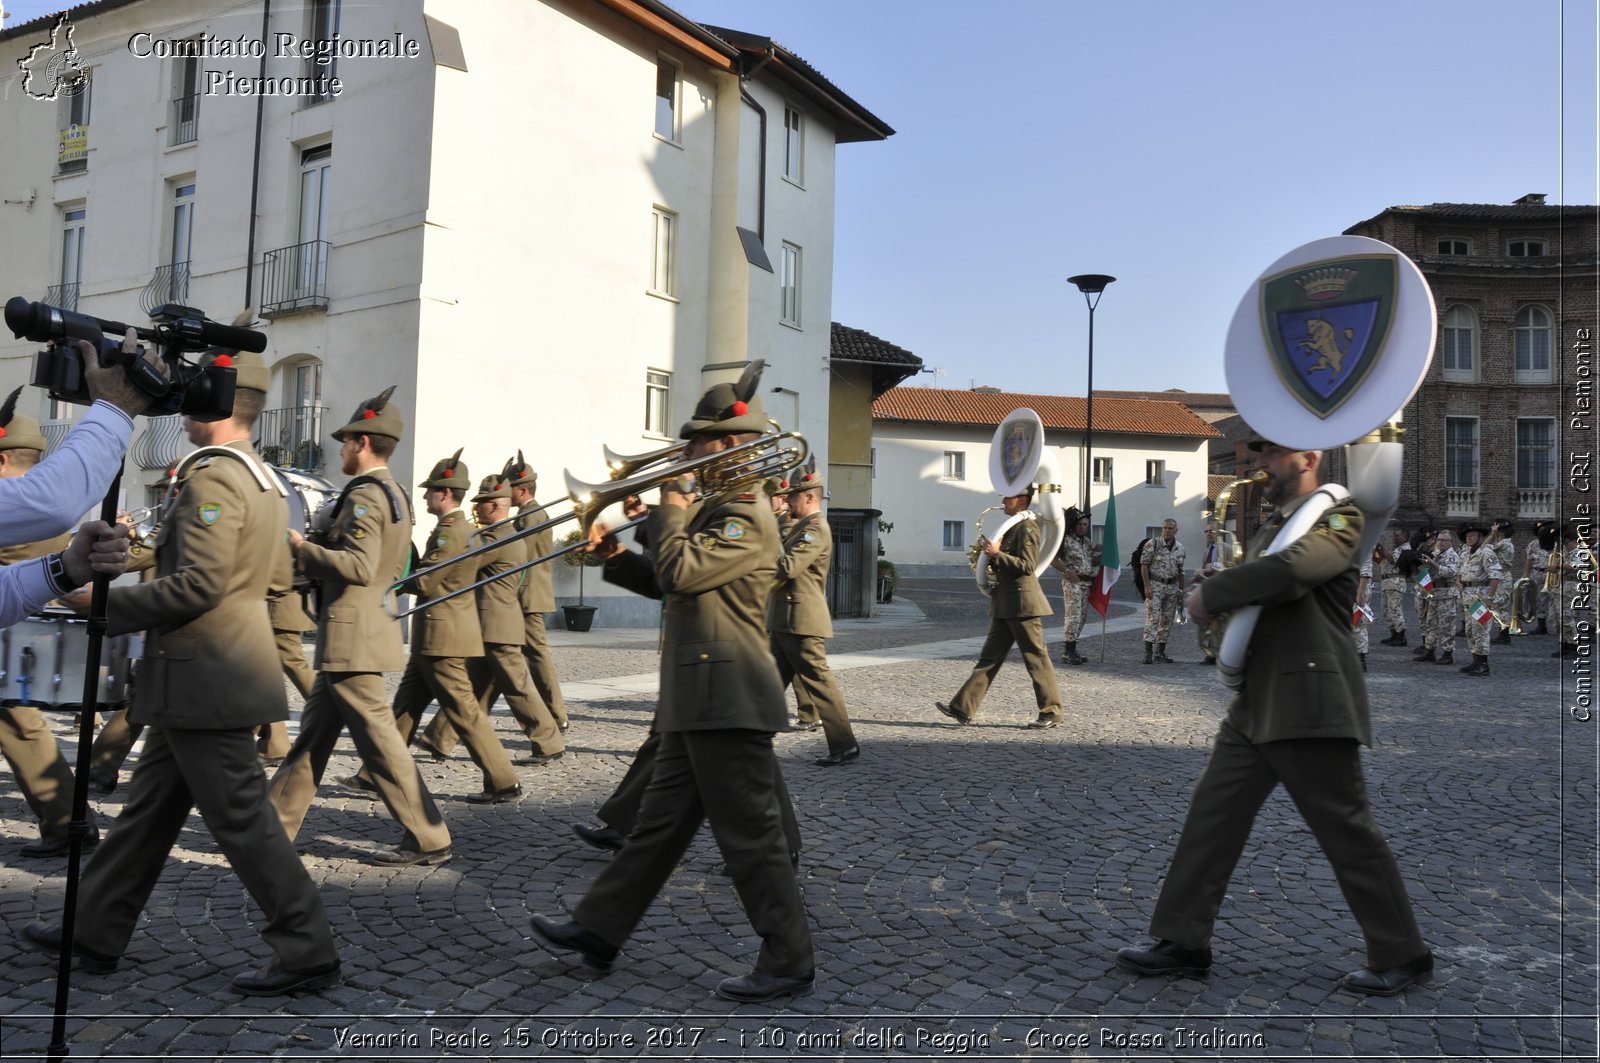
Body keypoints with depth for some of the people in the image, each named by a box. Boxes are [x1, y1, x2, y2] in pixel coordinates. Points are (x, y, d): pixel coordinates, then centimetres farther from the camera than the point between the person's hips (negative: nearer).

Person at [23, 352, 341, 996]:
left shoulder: (212, 476, -16)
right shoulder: (262, 478, 15)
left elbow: (199, 583, -23)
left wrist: (107, 605, -12)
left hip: (202, 681, -10)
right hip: (206, 677, 10)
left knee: (240, 818, -4)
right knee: (149, 809, 18)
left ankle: (307, 953, 2)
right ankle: (94, 932, 31)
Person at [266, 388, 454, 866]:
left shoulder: (364, 496, -15)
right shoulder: (394, 494, 16)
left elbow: (359, 566, -26)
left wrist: (303, 548, -14)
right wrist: (315, 553, 18)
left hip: (351, 634, -10)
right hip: (356, 633, 10)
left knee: (377, 738, -6)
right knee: (314, 730, 17)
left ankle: (428, 839, -1)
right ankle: (276, 821, 27)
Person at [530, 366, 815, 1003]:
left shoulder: (746, 513, -15)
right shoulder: (716, 507, 18)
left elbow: (678, 572, -24)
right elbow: (667, 583, 21)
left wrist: (670, 509, -9)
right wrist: (614, 555, 7)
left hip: (727, 700, -10)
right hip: (698, 700, 11)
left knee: (749, 833, -2)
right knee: (660, 823, 17)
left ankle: (789, 963, 9)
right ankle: (598, 931, 27)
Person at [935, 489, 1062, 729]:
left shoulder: (1027, 526, -11)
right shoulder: (1012, 526, 19)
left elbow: (1027, 566, -19)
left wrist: (997, 553, -19)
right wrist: (990, 558, 10)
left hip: (1022, 604, -10)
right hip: (1005, 606, 10)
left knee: (1036, 658, -2)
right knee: (989, 657, 7)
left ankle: (1052, 712, 7)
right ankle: (963, 708, 6)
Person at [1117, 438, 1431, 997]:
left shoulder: (1337, 519, -8)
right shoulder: (1270, 528, 20)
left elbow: (1292, 568, -27)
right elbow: (1252, 588, 24)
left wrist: (1210, 594, -18)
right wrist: (1215, 599, 0)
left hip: (1310, 708, -9)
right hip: (1254, 705, 9)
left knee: (1349, 834, 1)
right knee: (1210, 816, 7)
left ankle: (1401, 956, 18)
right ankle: (1183, 941, 15)